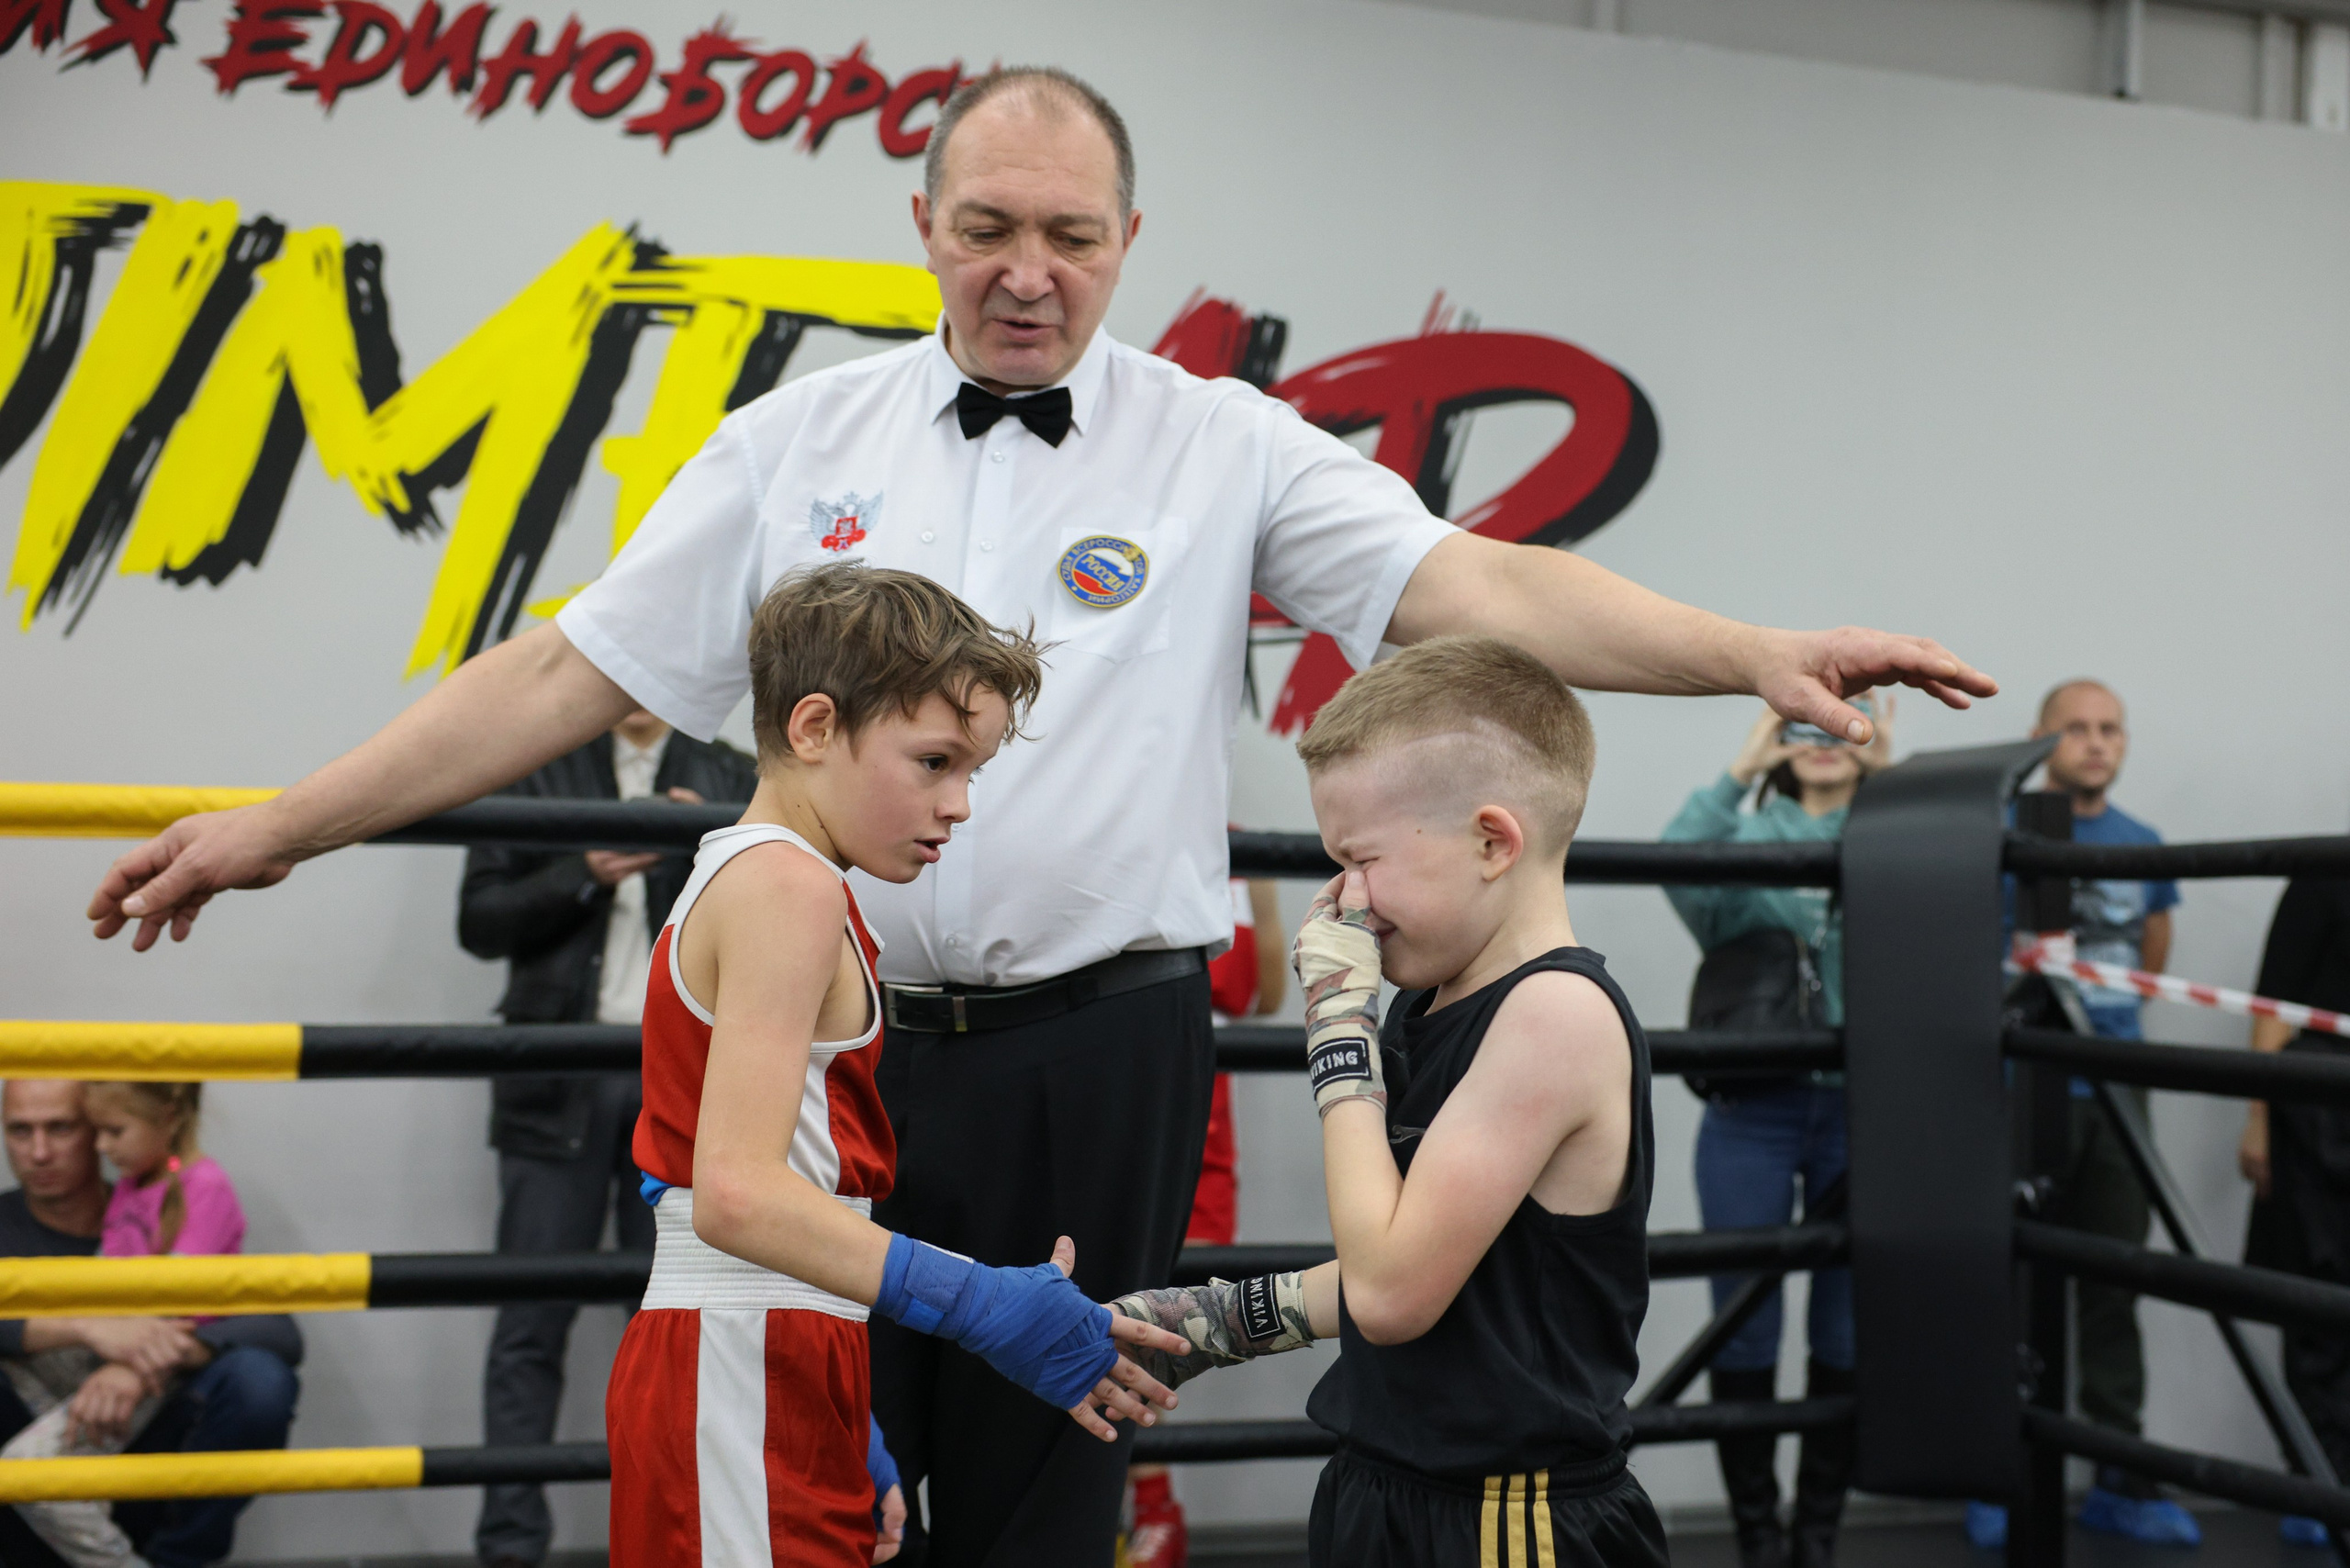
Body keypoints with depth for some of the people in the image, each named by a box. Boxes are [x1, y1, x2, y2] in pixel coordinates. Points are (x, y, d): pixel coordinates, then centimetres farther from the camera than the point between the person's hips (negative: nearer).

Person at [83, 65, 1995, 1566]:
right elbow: (574, 668, 6)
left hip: (1097, 1049, -2)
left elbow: (1479, 585, -11)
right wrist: (286, 824, 3)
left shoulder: (1230, 448, 0)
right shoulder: (802, 438, 6)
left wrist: (1758, 653, -25)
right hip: (836, 1026, 2)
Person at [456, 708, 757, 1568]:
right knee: (533, 1320, -2)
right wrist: (583, 876, -11)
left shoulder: (730, 779, 11)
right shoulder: (537, 767, 7)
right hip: (561, 1078, -1)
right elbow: (479, 918, 3)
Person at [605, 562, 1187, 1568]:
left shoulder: (736, 878, 19)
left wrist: (849, 1438, 16)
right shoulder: (788, 887, -13)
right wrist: (984, 1308, -26)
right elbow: (737, 1190, -24)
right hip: (748, 1377, -10)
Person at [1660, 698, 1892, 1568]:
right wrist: (1738, 773, -14)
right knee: (1744, 1331, 2)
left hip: (1861, 1114, 1)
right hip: (1751, 1112, -1)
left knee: (1849, 1332, 7)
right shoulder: (1745, 837, 8)